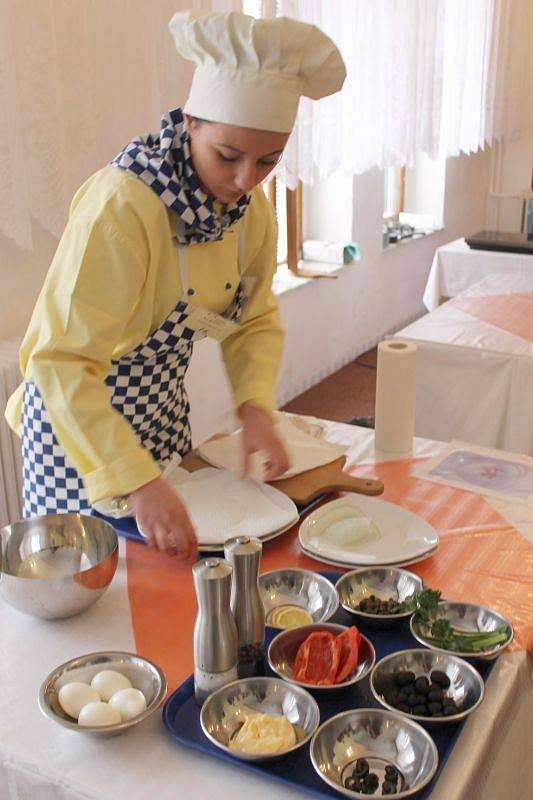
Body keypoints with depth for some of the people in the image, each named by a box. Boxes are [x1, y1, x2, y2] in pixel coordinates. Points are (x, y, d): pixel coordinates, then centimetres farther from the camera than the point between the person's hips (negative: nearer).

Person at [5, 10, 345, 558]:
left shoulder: (251, 209, -8)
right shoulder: (121, 206, -30)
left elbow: (255, 322, 3)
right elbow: (63, 364, -33)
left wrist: (256, 409, -15)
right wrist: (139, 482, -40)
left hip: (163, 410, 7)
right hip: (77, 416, -7)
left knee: (174, 559, 22)